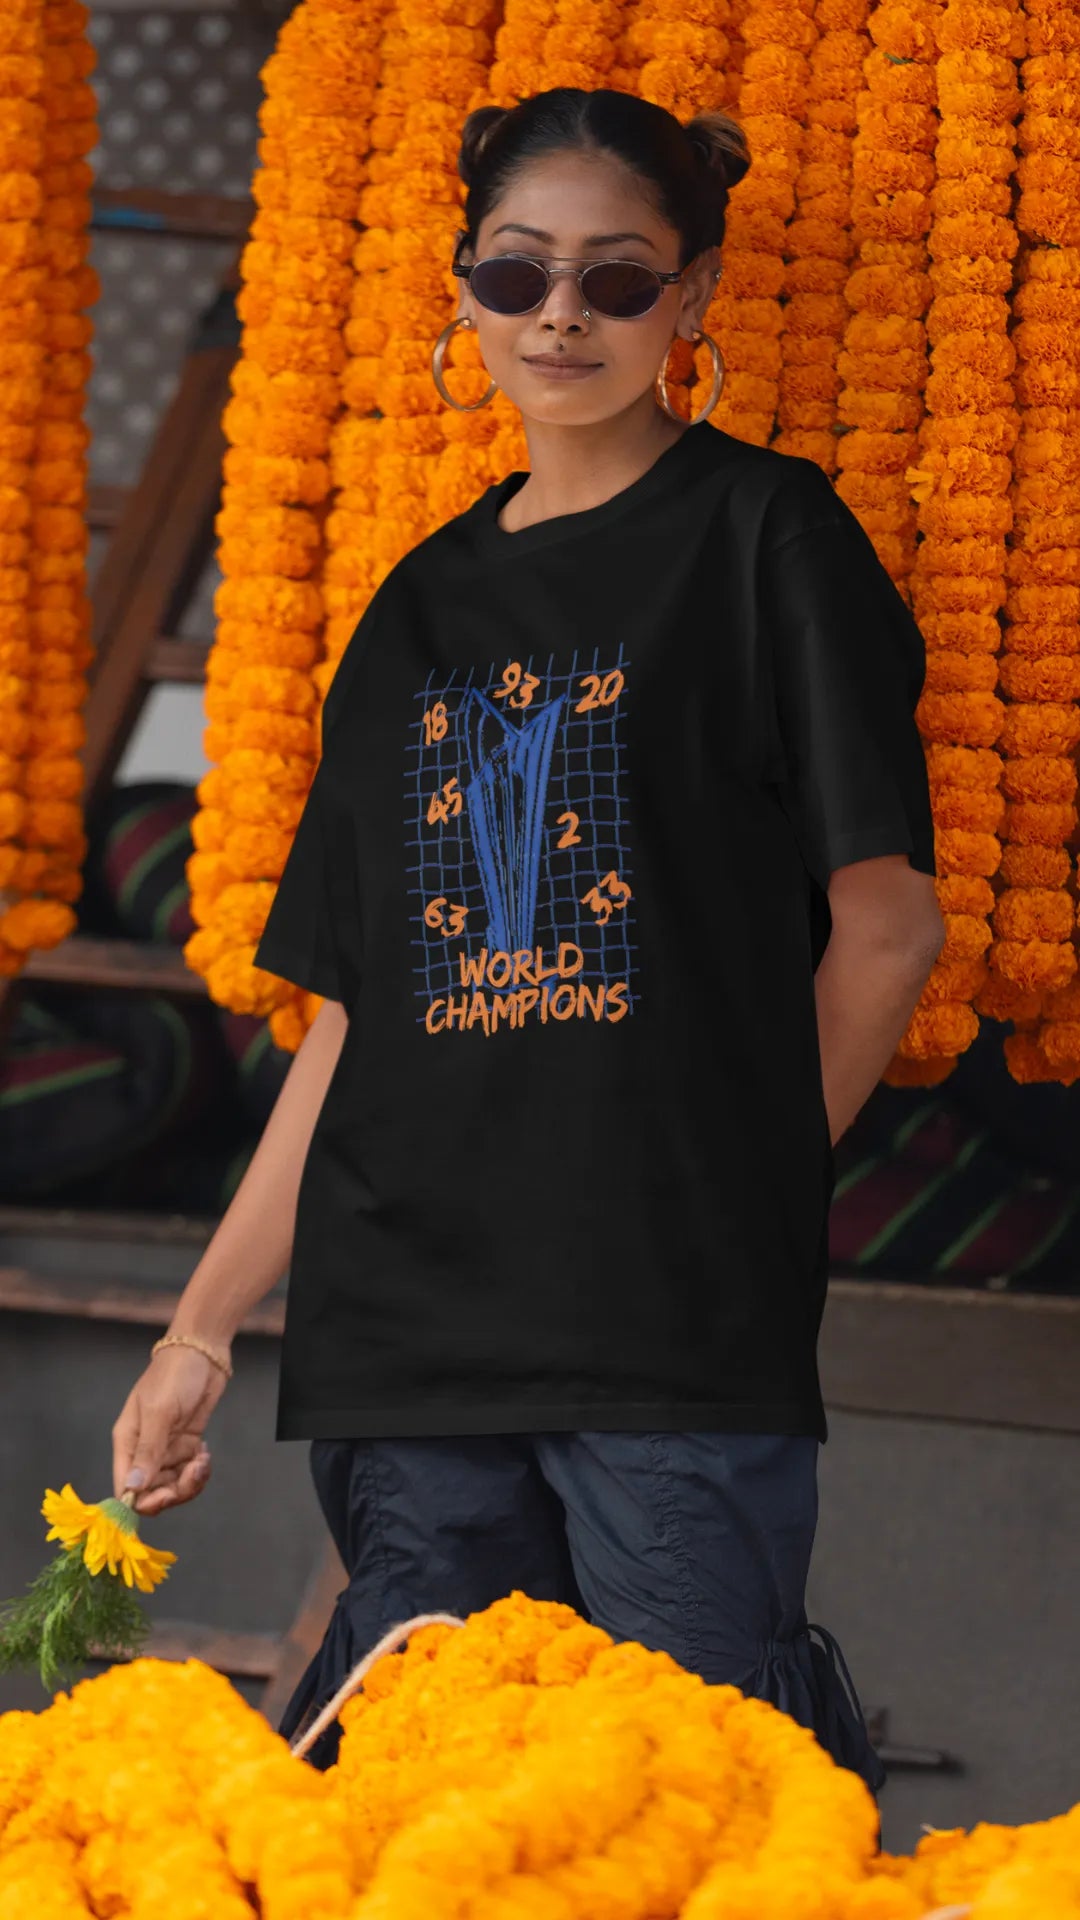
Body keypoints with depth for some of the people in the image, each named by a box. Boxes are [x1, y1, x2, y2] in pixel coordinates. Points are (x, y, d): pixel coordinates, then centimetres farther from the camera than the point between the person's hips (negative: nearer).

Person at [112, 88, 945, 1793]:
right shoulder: (427, 606, 18)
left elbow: (885, 925, 0)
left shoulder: (760, 539, 3)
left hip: (681, 1332, -5)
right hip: (412, 1322, 5)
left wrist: (740, 1189, 1)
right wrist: (204, 1326, 13)